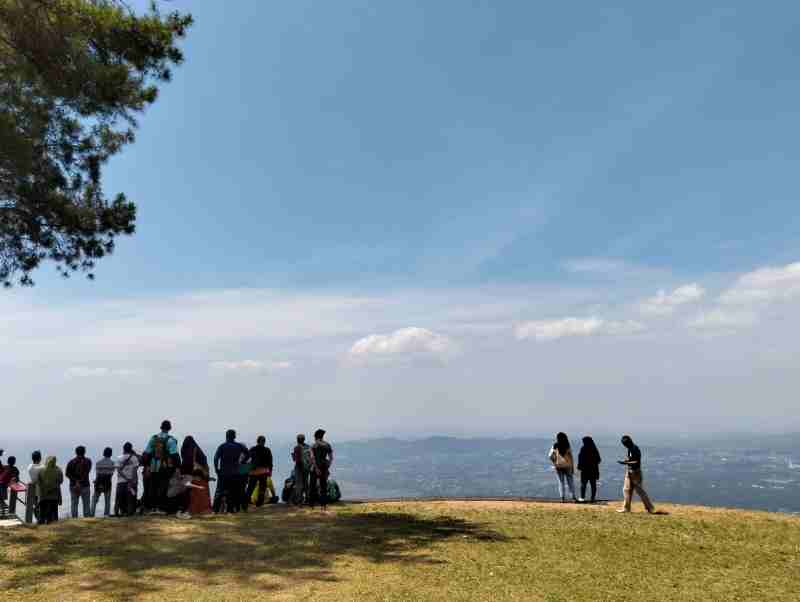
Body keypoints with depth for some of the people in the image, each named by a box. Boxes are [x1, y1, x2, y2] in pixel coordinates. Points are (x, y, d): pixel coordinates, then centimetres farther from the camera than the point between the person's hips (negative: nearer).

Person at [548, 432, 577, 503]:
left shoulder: (555, 447, -4)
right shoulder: (567, 447, -7)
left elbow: (550, 456, -6)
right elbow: (571, 458, -6)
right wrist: (573, 468, 2)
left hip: (558, 466, 1)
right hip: (567, 466, -1)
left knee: (561, 482, 7)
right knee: (570, 482, 9)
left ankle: (563, 498, 3)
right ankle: (573, 497, 8)